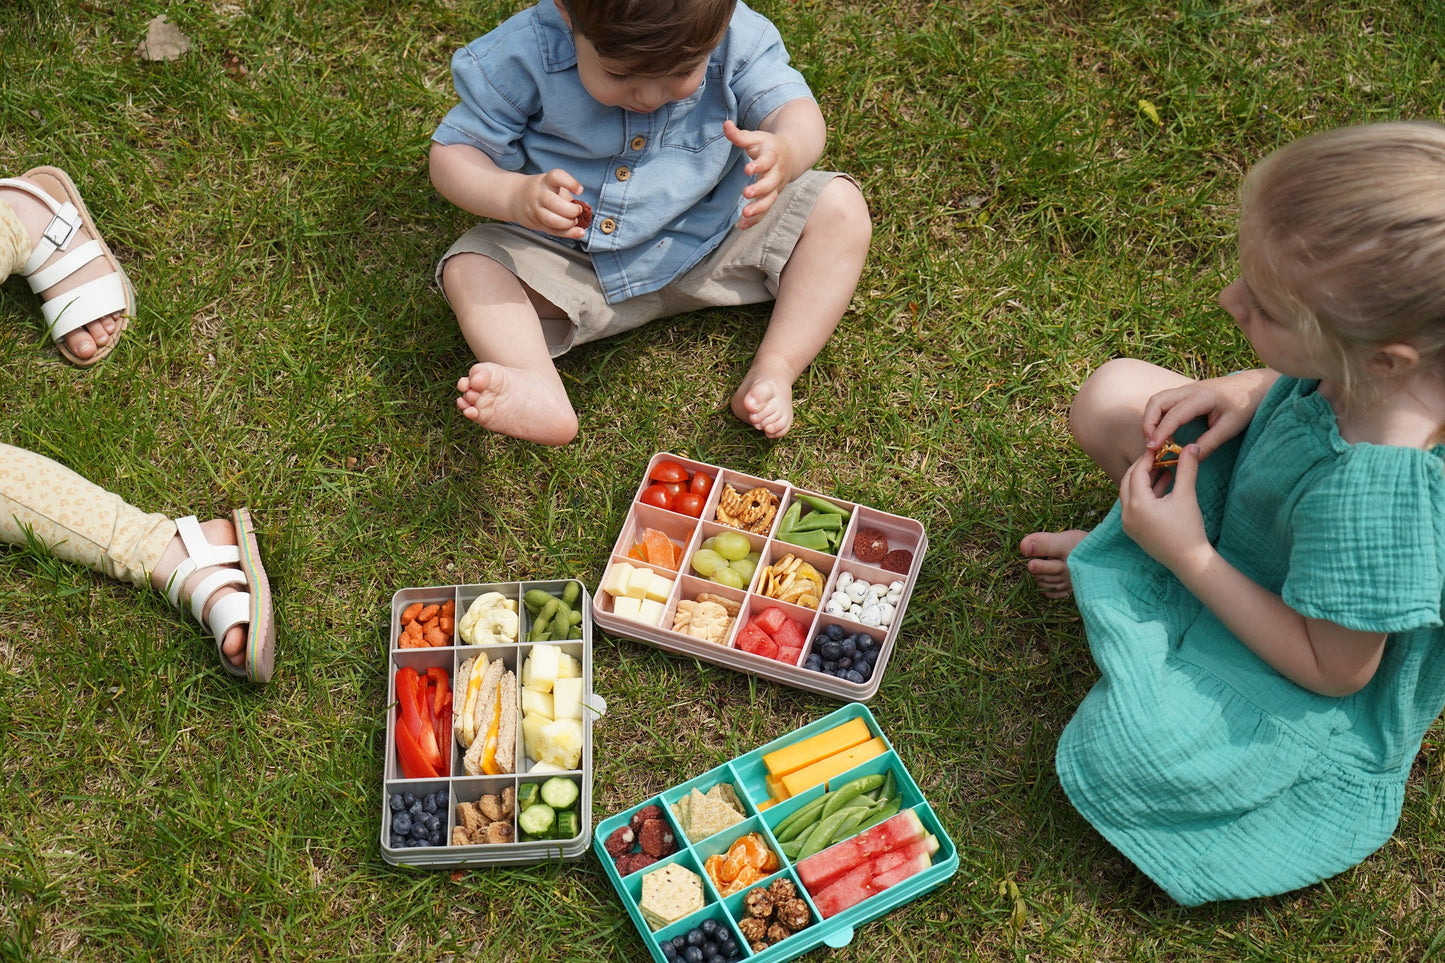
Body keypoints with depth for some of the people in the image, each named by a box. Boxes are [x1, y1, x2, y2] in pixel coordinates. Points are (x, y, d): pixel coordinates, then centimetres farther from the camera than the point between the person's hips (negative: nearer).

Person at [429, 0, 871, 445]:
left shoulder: (738, 40, -18)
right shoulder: (524, 55, -20)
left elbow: (798, 112, -20)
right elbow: (452, 154, -15)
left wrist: (785, 153, -46)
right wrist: (515, 196, -37)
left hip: (714, 245, 1)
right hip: (571, 268, -1)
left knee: (841, 207, -15)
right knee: (469, 266, -22)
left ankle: (775, 371, -23)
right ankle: (539, 391, -43)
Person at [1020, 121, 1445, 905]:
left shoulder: (1373, 496, -46)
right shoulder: (1377, 356, -27)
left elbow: (1335, 669, -28)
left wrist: (1188, 556, -26)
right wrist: (1246, 394, -19)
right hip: (1254, 516, 6)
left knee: (1117, 759, -22)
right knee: (1109, 398, -2)